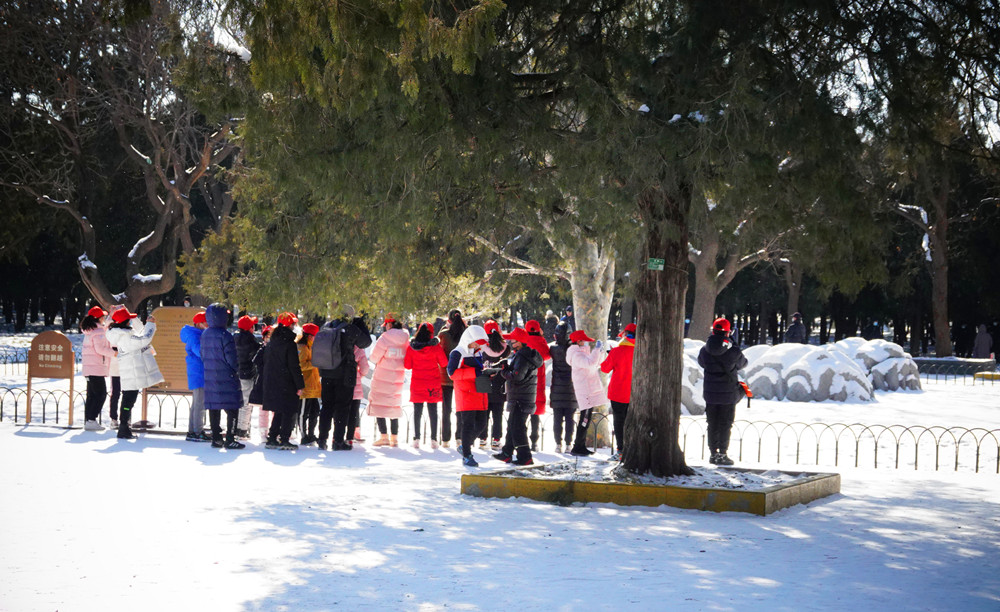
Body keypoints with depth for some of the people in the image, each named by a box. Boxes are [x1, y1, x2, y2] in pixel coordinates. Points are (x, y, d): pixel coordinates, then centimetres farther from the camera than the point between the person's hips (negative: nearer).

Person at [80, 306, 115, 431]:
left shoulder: (89, 331, 17)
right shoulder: (99, 331, -12)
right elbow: (100, 349, -19)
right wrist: (113, 353, -8)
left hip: (88, 368, 9)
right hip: (97, 368, -9)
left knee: (91, 395, 11)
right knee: (100, 394, -7)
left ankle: (87, 421, 10)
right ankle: (91, 420, -13)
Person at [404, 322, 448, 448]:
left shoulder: (411, 347, -4)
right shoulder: (436, 346, -8)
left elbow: (407, 365, 1)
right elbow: (444, 363, -4)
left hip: (417, 383, 1)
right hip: (433, 383, -1)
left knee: (417, 411, 7)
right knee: (433, 410, 4)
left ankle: (416, 439, 4)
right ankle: (433, 439, 2)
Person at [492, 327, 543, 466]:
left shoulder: (522, 356, -18)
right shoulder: (527, 354, 16)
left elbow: (517, 376, -25)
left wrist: (503, 372, -9)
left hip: (520, 400, -11)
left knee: (517, 427, -9)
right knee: (512, 425, 19)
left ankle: (525, 457, -9)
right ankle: (507, 454, 28)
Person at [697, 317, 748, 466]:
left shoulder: (704, 351, -6)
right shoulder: (734, 351, -12)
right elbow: (743, 363, 7)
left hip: (710, 393, 3)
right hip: (728, 394, -2)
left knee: (712, 424, 12)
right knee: (725, 425, 5)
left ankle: (713, 453, 15)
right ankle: (722, 455, 5)